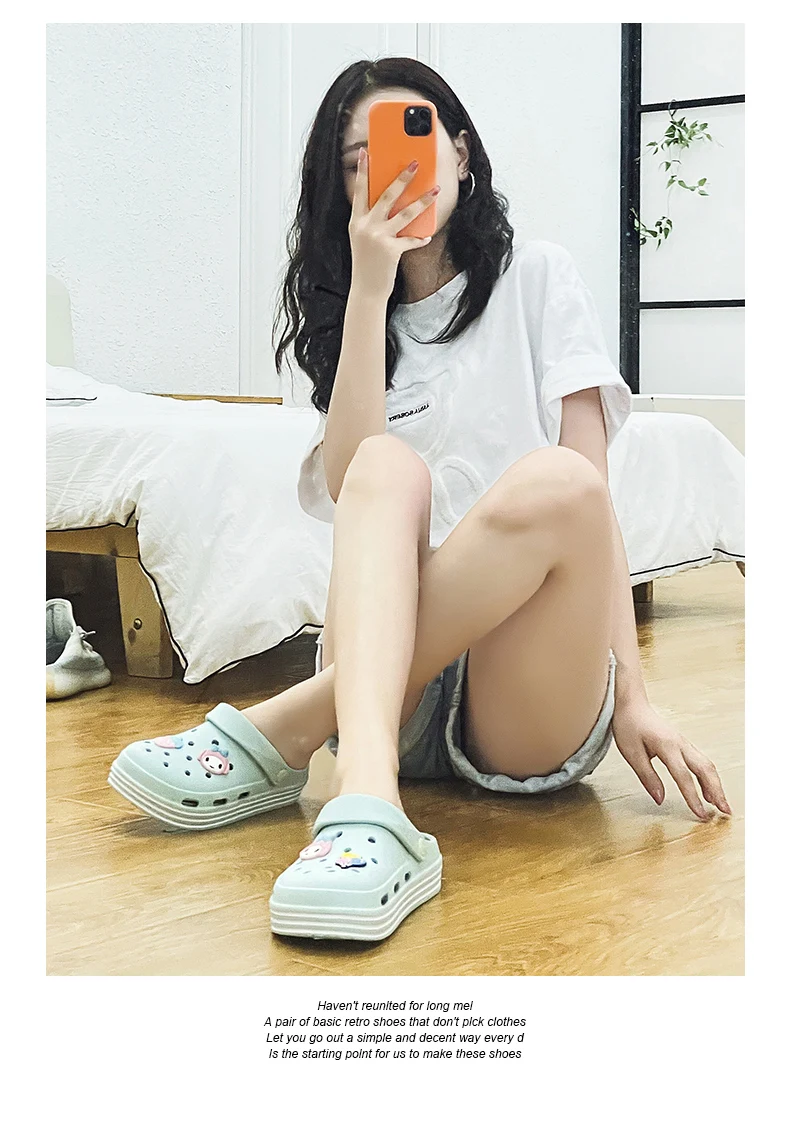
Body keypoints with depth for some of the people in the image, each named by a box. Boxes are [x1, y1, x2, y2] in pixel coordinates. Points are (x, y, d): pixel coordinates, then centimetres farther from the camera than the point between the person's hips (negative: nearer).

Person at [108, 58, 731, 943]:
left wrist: (630, 695, -9)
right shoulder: (362, 315, 20)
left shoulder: (537, 280, 13)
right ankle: (366, 806, -50)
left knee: (554, 483, -32)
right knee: (389, 467, -27)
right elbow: (348, 486, -1)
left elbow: (592, 492, 2)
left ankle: (273, 734, -30)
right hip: (390, 679, 2)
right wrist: (369, 290, -4)